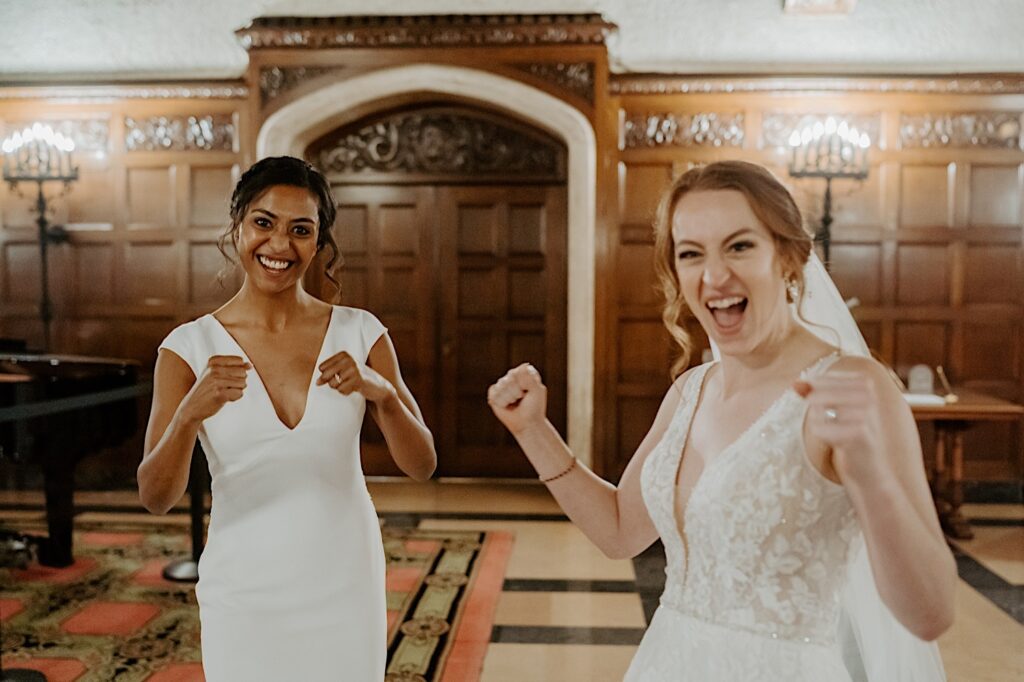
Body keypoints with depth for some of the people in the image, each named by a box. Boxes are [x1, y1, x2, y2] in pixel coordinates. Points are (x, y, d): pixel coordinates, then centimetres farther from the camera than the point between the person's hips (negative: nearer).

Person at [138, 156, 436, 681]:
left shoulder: (359, 333, -5)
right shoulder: (189, 347, -7)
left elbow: (422, 465, -7)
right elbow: (155, 497, -12)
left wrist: (382, 391, -25)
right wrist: (190, 414, -31)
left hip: (346, 586, 1)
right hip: (244, 594, -1)